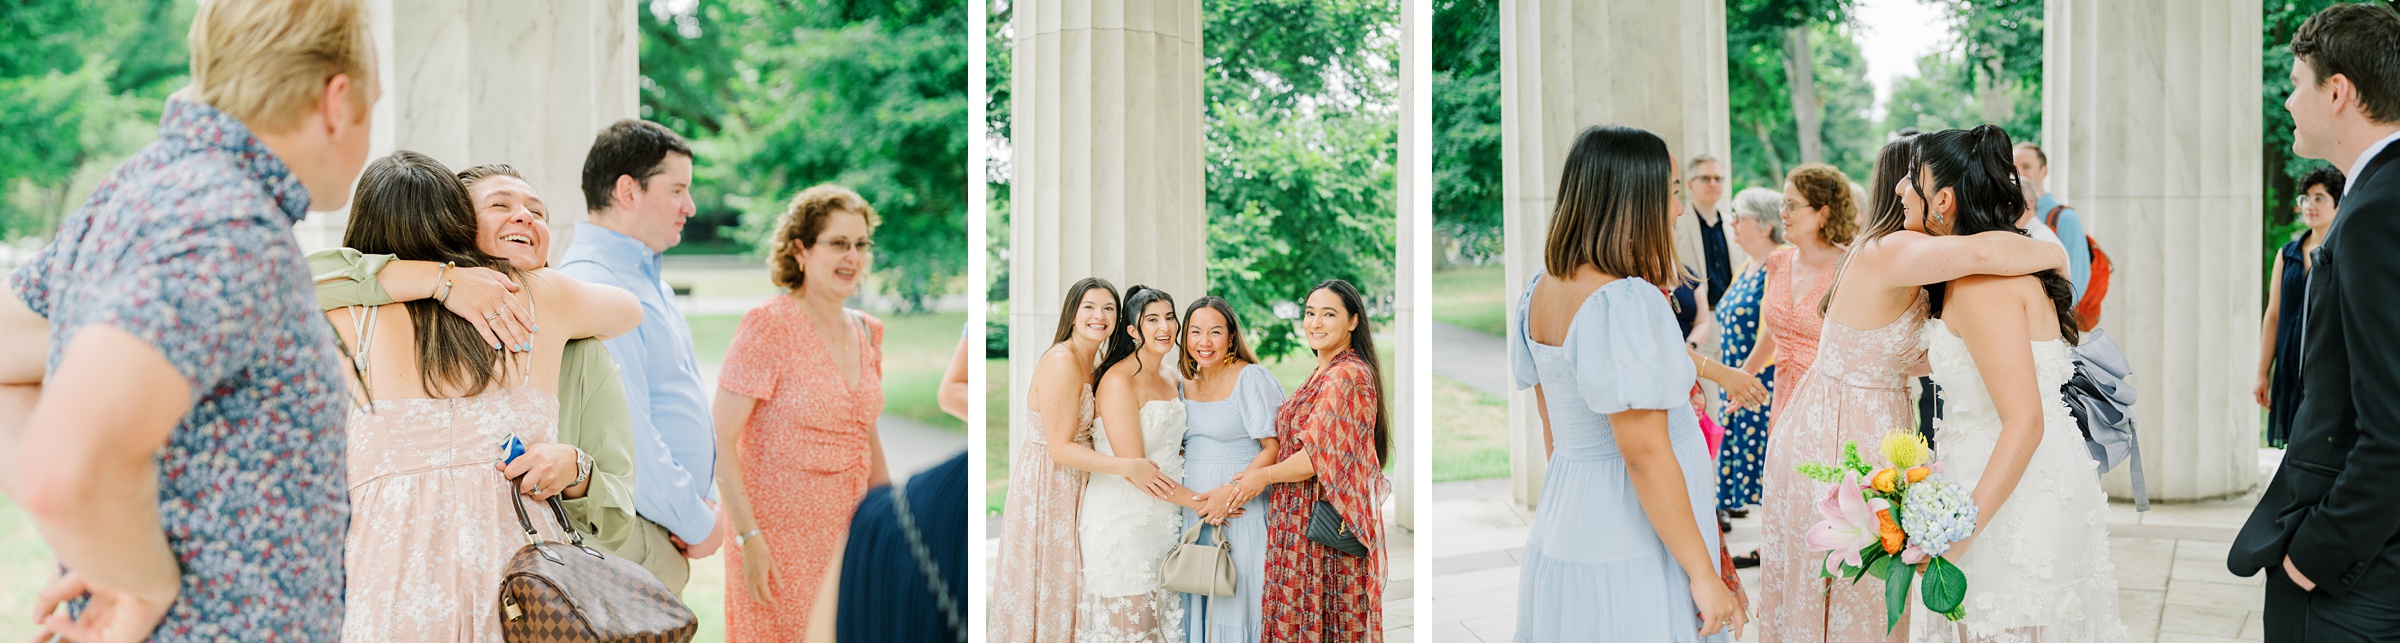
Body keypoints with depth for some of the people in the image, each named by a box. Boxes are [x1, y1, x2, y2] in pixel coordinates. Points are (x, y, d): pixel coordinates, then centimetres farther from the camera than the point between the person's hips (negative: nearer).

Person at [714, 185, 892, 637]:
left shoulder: (867, 332, 8)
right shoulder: (769, 327, -12)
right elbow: (719, 439, -15)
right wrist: (748, 536, -19)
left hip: (847, 533, 6)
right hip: (780, 541, -6)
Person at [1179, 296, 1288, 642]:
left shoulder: (1251, 378, -9)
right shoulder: (1186, 384, 12)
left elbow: (1275, 448, -14)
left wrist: (1231, 493, -21)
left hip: (1241, 516, -6)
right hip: (1193, 517, 6)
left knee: (1234, 609, -4)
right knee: (1196, 610, 8)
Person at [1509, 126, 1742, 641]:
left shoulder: (1542, 290, 6)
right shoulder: (1624, 303, -21)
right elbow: (1646, 453, -23)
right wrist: (1704, 575, -17)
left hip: (1562, 536, 9)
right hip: (1632, 556, -9)